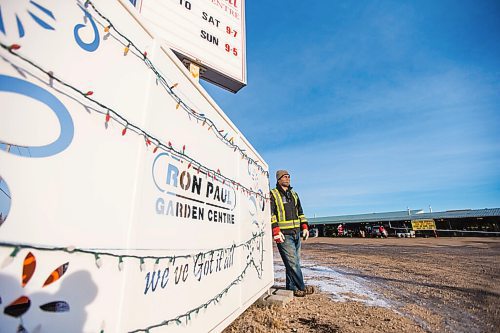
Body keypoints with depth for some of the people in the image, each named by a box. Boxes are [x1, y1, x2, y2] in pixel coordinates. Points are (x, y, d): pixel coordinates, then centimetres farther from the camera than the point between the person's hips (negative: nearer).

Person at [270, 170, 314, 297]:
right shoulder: (273, 194, -3)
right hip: (283, 235, -7)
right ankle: (302, 287, 9)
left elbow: (300, 212, 22)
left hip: (296, 234, 7)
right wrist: (276, 231, -19)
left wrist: (305, 227, 13)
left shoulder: (294, 194, 18)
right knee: (292, 262, -5)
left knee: (294, 262, 11)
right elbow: (270, 214, -12)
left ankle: (292, 287, 22)